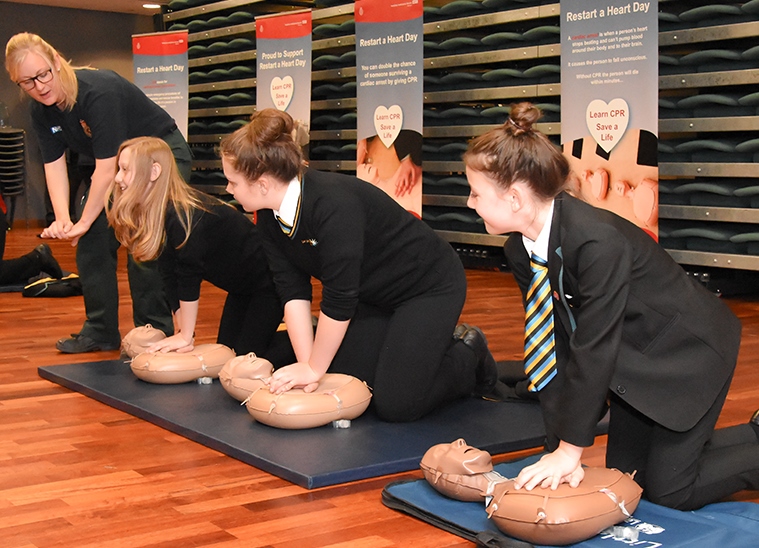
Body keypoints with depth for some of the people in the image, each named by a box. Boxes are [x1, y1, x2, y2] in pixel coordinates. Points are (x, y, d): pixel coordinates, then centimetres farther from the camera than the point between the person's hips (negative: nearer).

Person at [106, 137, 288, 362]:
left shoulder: (183, 216, -32)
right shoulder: (153, 213, -4)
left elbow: (189, 277, -28)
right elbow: (171, 278, -2)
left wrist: (186, 336, -20)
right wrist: (182, 333, -6)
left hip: (268, 282, -9)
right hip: (241, 289, 9)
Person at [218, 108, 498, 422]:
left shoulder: (333, 206, -36)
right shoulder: (270, 217, -9)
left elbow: (338, 300, -31)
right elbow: (294, 292, -8)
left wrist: (314, 369, -21)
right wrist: (306, 364, -15)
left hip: (429, 286, -8)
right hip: (374, 295, 8)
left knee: (394, 404, -15)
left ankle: (469, 355, 13)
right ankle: (435, 342, 21)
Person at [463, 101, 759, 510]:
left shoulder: (597, 241, -36)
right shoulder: (520, 249, -11)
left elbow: (594, 349, -32)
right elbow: (554, 343, -9)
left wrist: (570, 450, -25)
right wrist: (560, 444, -14)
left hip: (690, 350, -7)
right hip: (632, 358, 8)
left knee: (668, 488, -5)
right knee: (625, 474, 13)